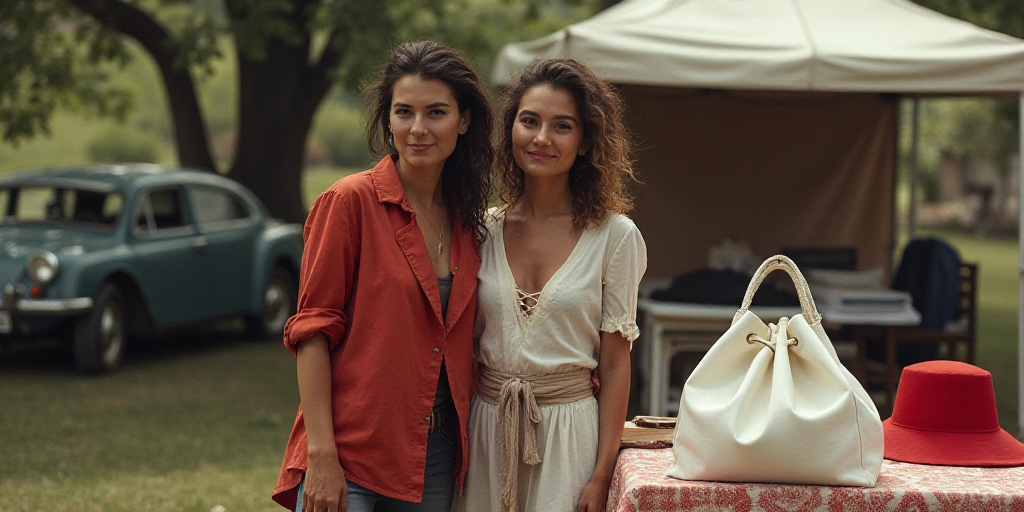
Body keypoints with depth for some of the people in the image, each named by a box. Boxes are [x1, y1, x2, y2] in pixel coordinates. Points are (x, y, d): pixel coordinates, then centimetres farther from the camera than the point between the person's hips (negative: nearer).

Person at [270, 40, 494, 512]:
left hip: (436, 460, 5)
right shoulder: (351, 201, -7)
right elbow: (312, 330, -10)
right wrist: (321, 454, -16)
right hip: (350, 454, -5)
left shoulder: (468, 222, 9)